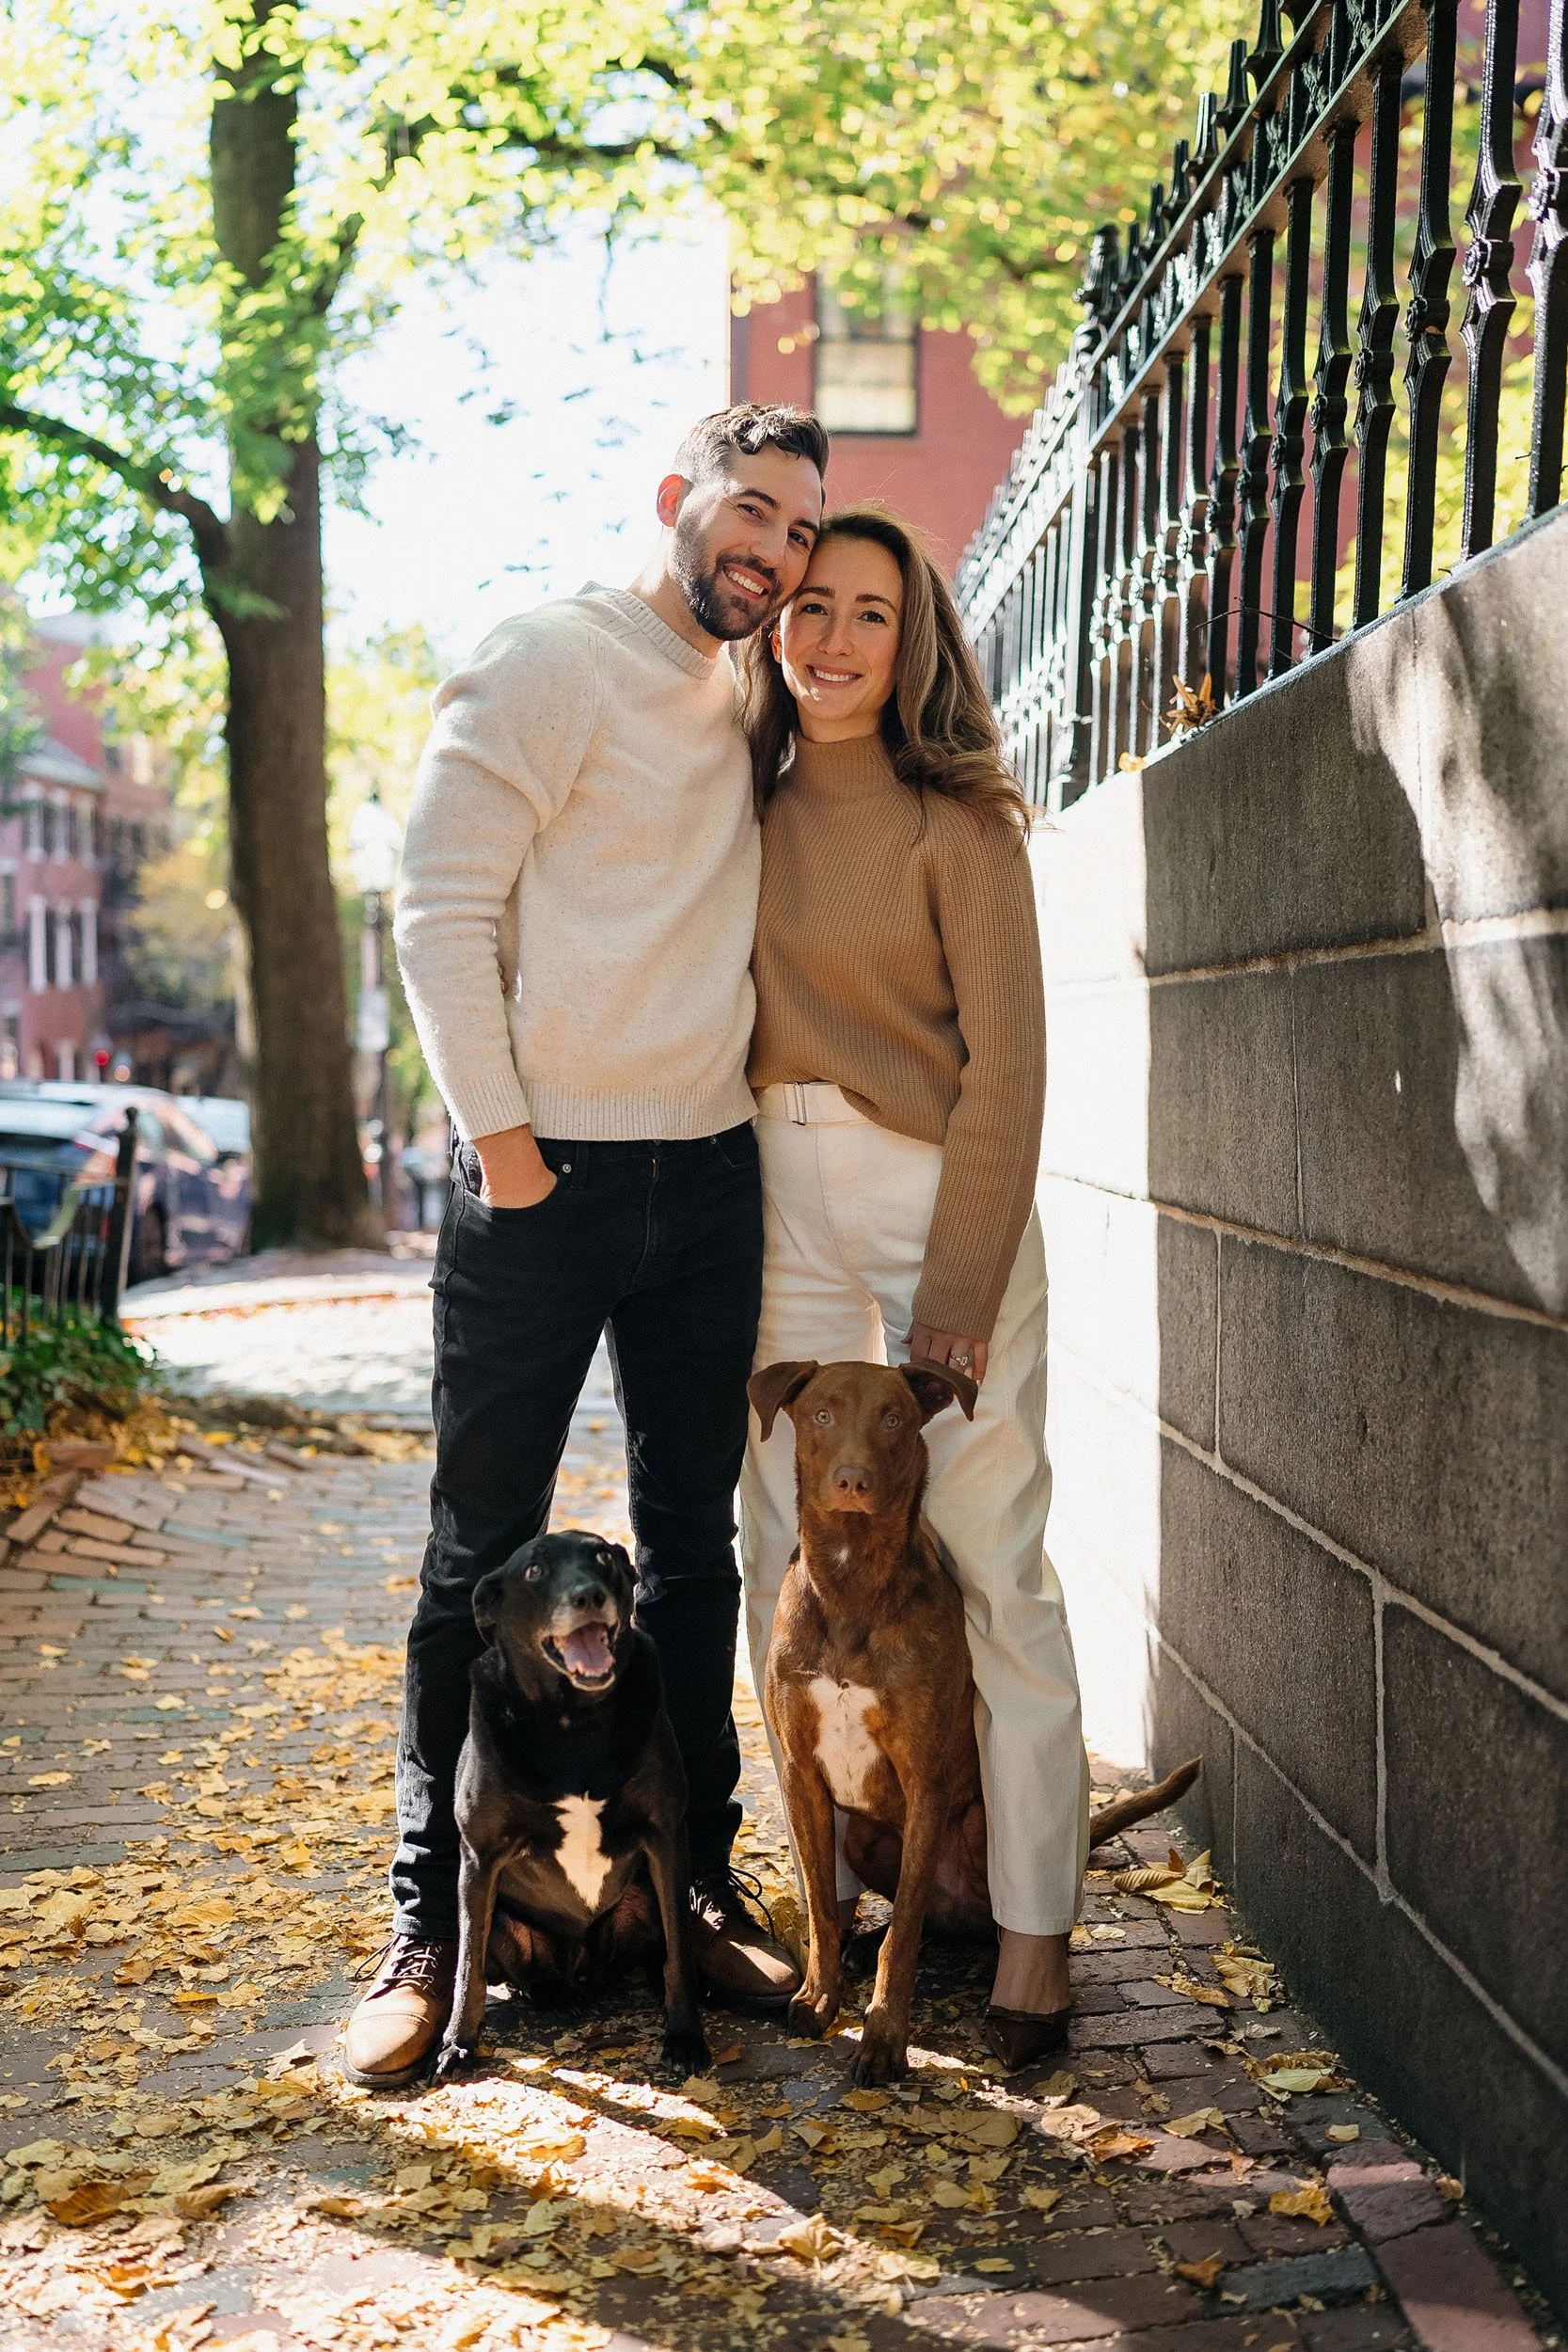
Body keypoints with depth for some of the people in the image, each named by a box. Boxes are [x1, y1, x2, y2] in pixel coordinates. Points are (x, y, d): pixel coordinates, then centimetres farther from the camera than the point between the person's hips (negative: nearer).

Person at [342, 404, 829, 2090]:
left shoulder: (751, 704, 15)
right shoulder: (550, 657, -5)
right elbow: (440, 907, -11)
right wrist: (499, 1139, -14)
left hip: (710, 1177, 6)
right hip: (543, 1183, -6)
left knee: (694, 1544, 11)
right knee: (483, 1560, 1)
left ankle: (697, 1885, 23)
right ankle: (427, 1931, 12)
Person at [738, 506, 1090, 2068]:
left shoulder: (959, 824, -5)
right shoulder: (746, 811, 11)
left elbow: (1003, 1068, -9)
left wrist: (960, 1292, -13)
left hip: (941, 1198, -5)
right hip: (781, 1203, 5)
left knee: (993, 1569, -4)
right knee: (788, 1558, 5)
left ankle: (1034, 1936, 3)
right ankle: (834, 1892, 18)